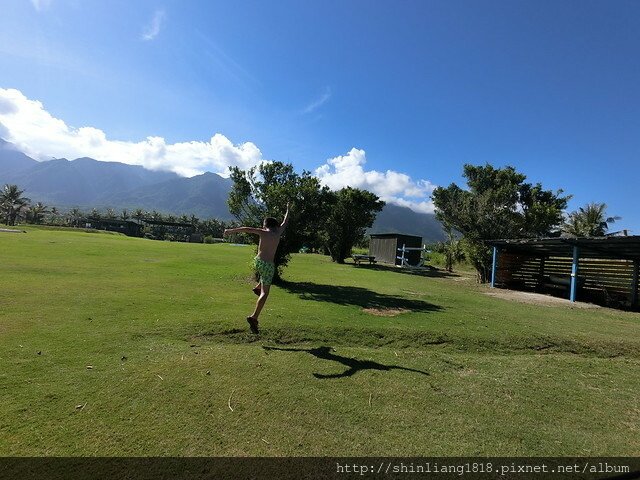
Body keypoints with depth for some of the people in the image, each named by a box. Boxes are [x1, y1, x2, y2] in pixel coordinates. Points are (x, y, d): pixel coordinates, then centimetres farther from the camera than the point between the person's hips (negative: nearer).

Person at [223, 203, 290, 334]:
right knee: (265, 293, 1)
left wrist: (231, 230, -13)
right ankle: (254, 317, -11)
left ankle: (258, 287, 27)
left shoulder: (263, 232, 0)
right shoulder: (278, 232, 4)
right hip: (268, 264, -2)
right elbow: (285, 222, 22)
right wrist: (288, 210, 38)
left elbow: (247, 229, -16)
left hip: (258, 261, 2)